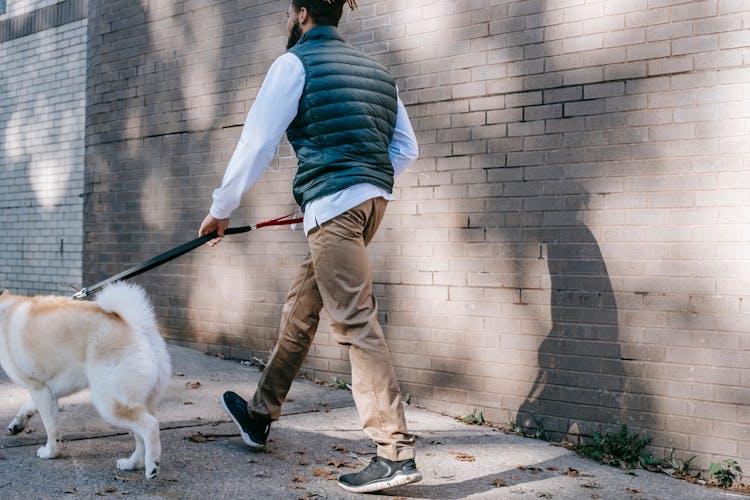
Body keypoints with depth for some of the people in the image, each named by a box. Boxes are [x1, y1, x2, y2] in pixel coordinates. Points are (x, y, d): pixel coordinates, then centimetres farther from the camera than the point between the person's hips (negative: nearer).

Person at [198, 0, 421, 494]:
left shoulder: (295, 63, -1)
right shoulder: (375, 68, 20)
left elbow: (257, 143, -2)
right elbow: (406, 148, 18)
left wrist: (221, 208, 8)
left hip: (332, 203, -8)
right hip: (375, 200, 8)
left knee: (355, 321, -9)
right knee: (300, 309, 18)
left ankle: (396, 453, -10)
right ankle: (261, 414, 33)